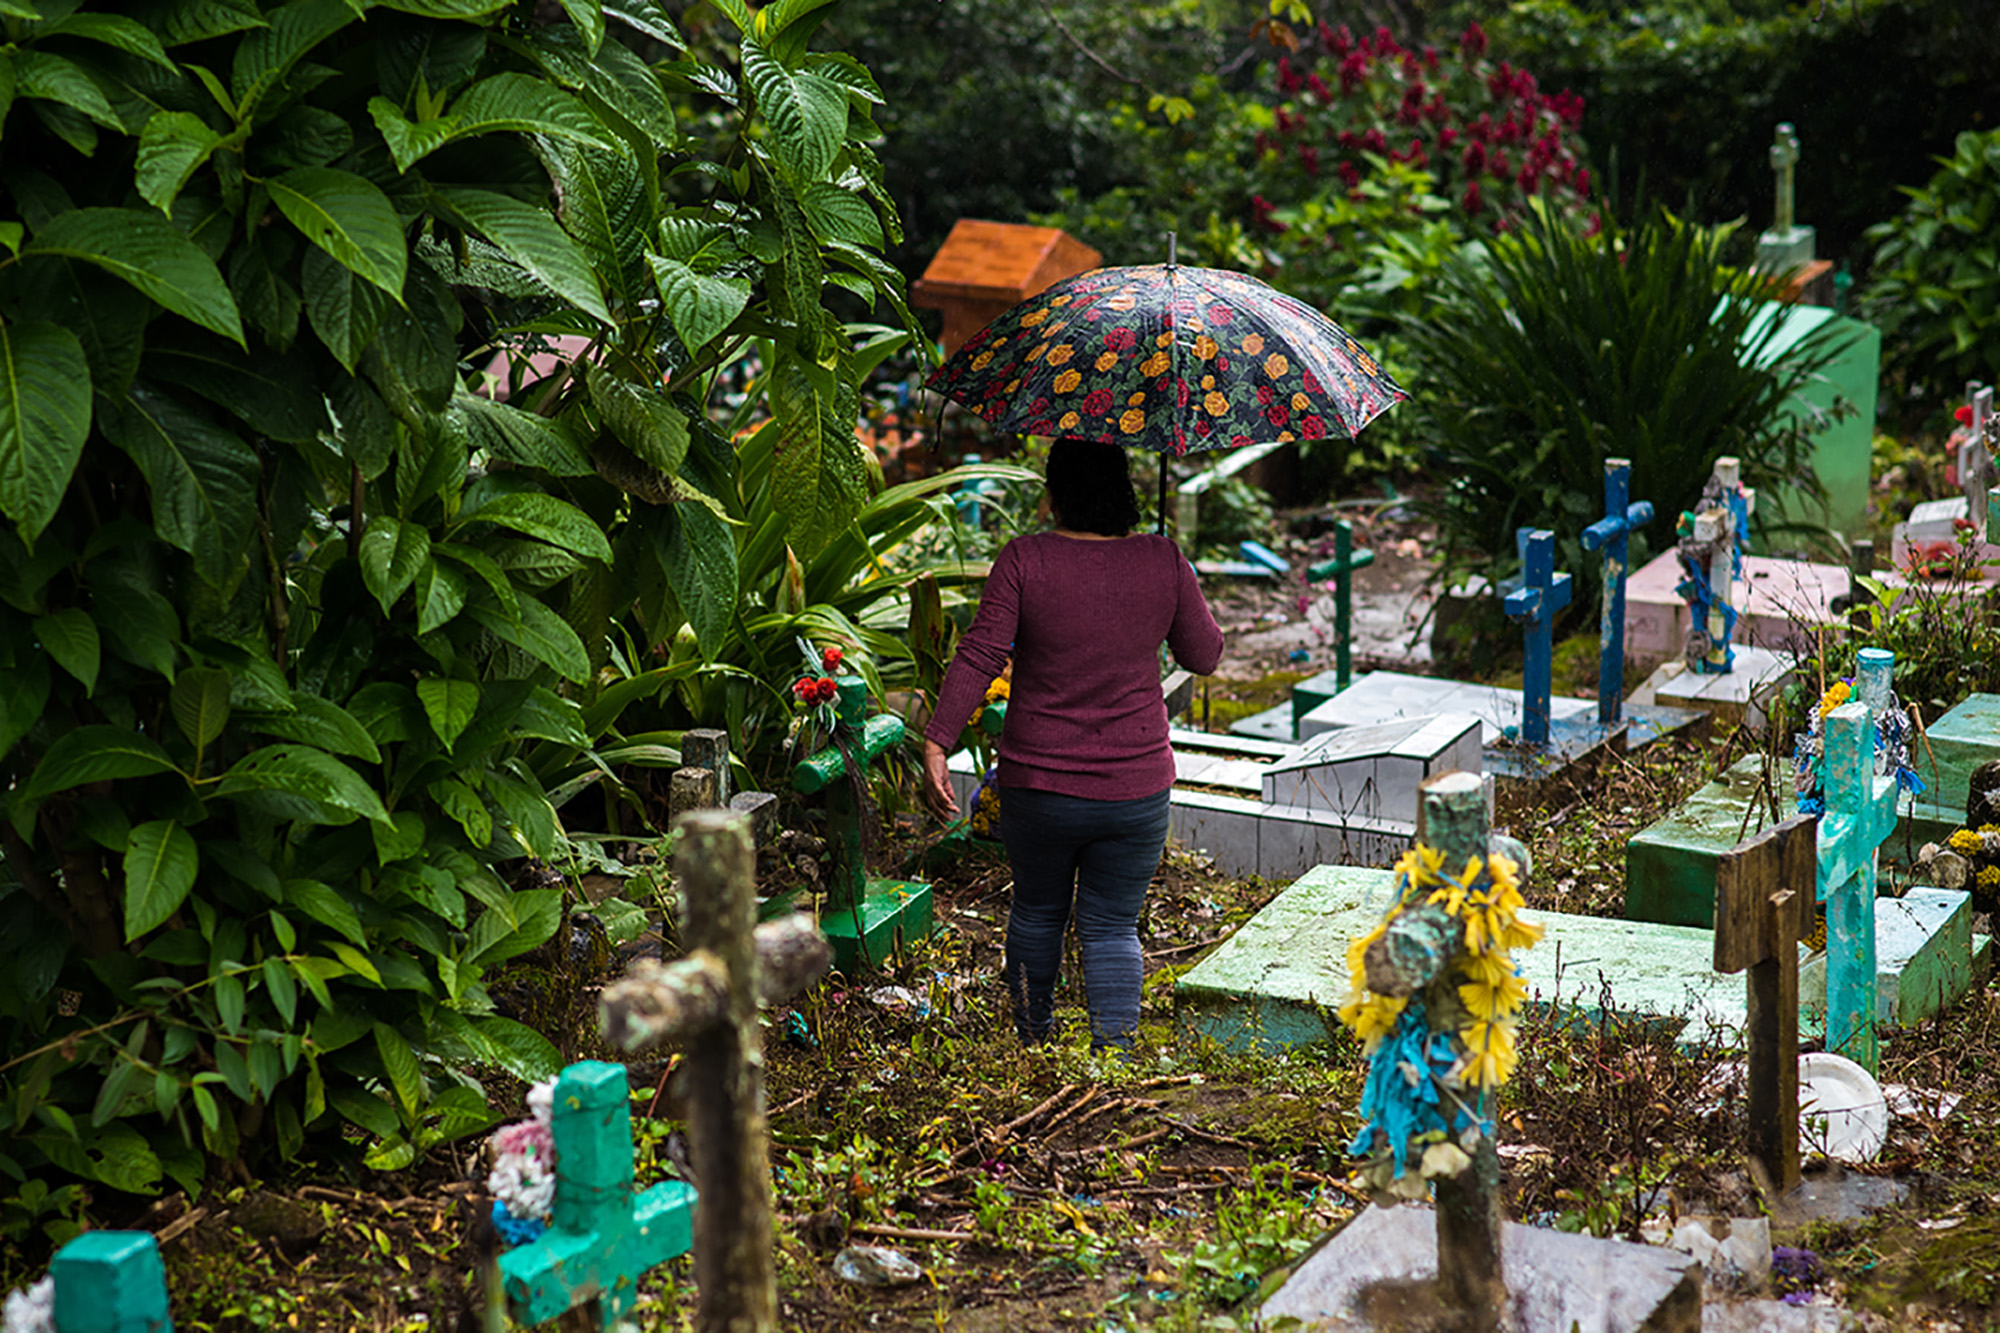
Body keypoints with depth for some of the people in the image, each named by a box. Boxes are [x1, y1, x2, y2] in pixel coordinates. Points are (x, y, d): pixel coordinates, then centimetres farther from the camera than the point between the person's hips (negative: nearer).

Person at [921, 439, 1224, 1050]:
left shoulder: (1024, 561, -10)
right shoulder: (1164, 563, -5)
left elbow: (978, 657, -15)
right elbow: (1204, 656, 7)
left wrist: (936, 744, -13)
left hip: (1038, 786, 0)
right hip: (1136, 789, 0)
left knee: (1037, 911, 21)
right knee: (1112, 926, 9)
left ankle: (1031, 1043, 37)